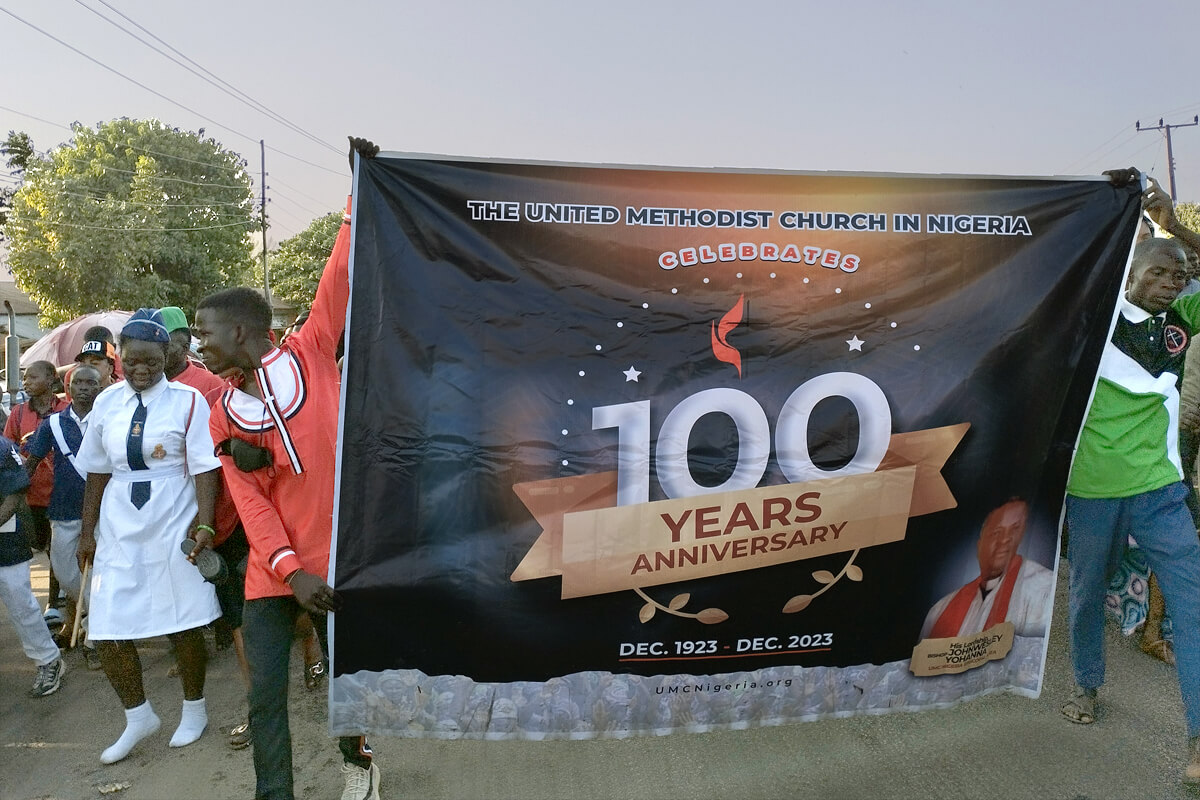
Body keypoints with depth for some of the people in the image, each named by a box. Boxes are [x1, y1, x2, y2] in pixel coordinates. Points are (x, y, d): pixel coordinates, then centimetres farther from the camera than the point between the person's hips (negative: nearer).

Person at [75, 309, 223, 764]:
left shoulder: (188, 400, -6)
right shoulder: (107, 403, 6)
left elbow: (204, 468, -10)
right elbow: (97, 472, 11)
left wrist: (204, 524, -19)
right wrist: (88, 532, 11)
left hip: (175, 529, -4)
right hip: (119, 531, 4)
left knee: (184, 625, 6)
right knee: (107, 631, 4)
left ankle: (193, 710, 30)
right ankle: (138, 717, 26)